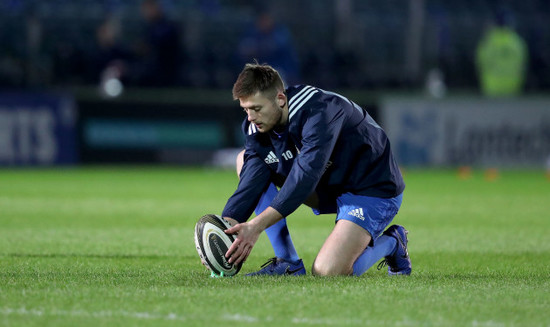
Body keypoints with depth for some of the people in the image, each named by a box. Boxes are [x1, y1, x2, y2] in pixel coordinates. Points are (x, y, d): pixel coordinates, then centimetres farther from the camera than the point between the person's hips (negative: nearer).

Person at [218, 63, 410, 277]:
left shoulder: (320, 112, -31)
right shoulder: (258, 125, -8)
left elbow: (304, 178, -38)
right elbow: (252, 179, -14)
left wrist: (257, 226, -42)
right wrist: (227, 224, -32)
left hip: (375, 190, -8)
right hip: (329, 186, 8)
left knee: (326, 271, -28)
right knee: (246, 160, -3)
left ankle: (391, 243, 5)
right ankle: (288, 264, -4)